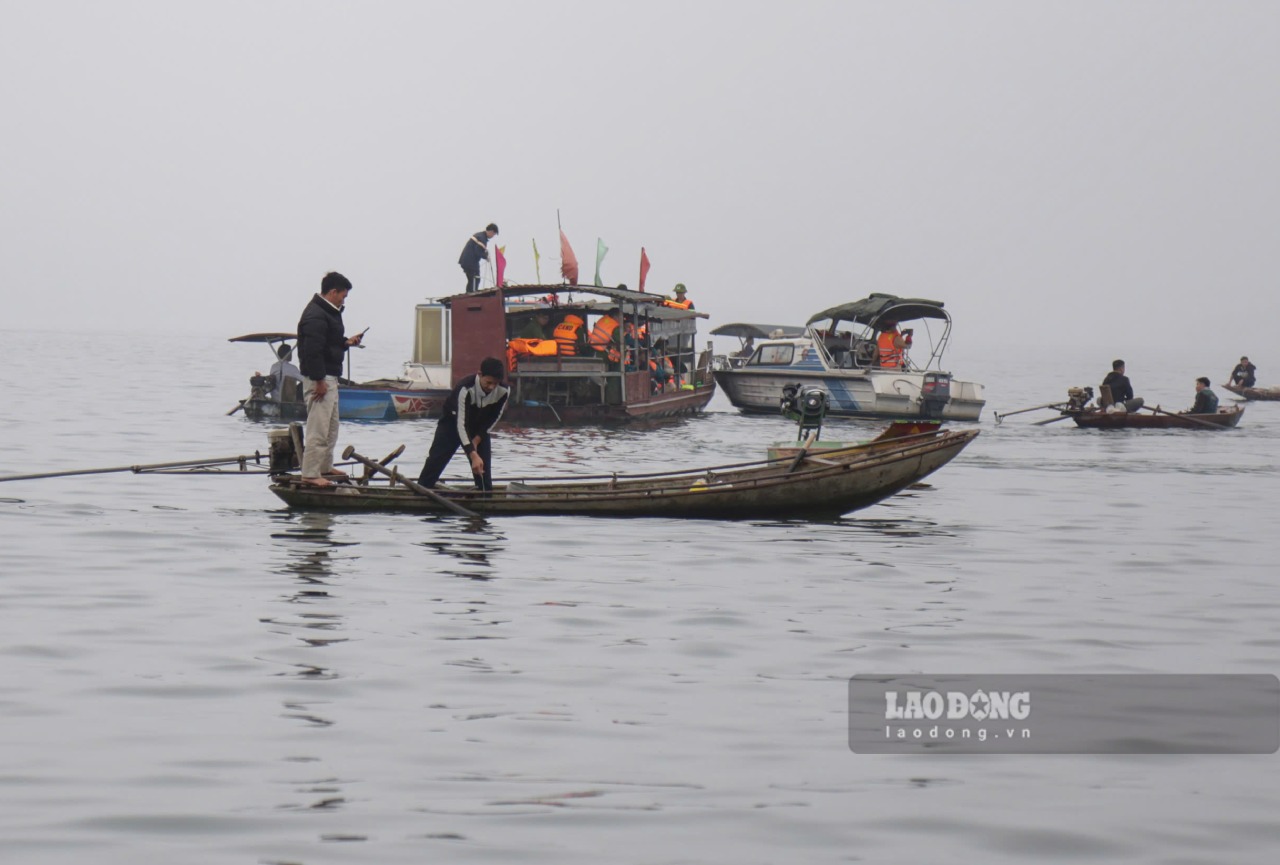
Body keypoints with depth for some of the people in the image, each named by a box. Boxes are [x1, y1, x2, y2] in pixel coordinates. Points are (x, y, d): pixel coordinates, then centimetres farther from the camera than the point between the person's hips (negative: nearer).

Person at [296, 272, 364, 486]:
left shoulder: (329, 313, 15)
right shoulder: (315, 316, -19)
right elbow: (312, 350, -24)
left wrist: (346, 343, 9)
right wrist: (319, 380, -24)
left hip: (329, 378, 11)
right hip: (319, 379, -11)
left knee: (331, 426, 20)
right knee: (318, 428, -11)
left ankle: (325, 467, 30)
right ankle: (310, 474, -9)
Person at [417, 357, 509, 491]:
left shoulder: (503, 392, -27)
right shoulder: (465, 389, -41)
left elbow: (493, 418, -9)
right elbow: (461, 424, -42)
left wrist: (477, 440, -14)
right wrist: (473, 455, -49)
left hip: (479, 426, 4)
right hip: (453, 422, -4)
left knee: (483, 466, -3)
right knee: (436, 460, -10)